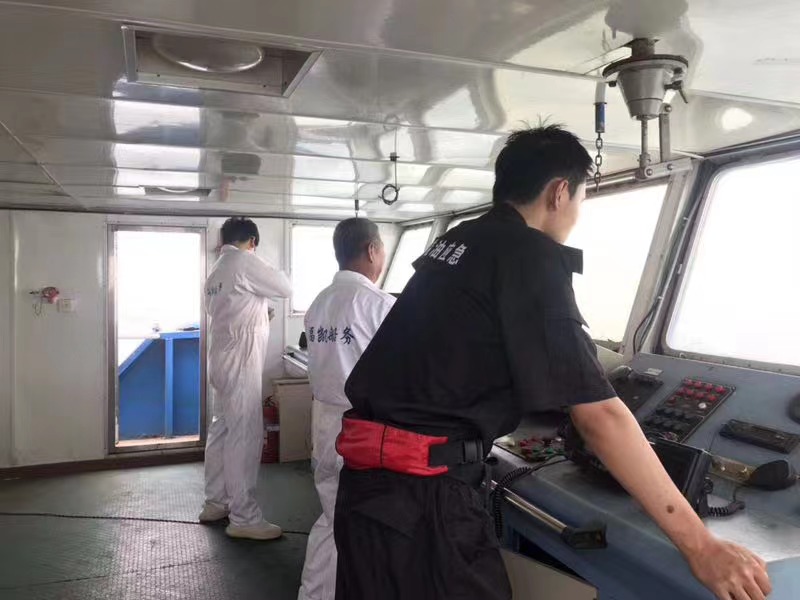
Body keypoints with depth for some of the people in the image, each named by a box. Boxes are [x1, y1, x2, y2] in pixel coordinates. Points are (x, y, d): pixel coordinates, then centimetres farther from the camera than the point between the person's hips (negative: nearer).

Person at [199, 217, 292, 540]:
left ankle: (215, 503, 25)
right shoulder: (245, 262, -12)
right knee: (245, 436, -6)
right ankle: (244, 518, -1)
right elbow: (286, 288, -6)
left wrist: (258, 315, 29)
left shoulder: (216, 271, 15)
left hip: (223, 359, 10)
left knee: (222, 431, 15)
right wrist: (266, 271, 11)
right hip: (240, 362, -10)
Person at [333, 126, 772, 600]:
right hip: (424, 488, -9)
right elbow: (599, 415, -18)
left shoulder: (455, 242, 14)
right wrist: (701, 546, -12)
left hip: (368, 474, 9)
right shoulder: (531, 256, -12)